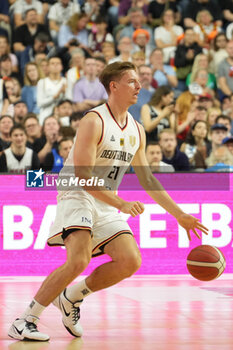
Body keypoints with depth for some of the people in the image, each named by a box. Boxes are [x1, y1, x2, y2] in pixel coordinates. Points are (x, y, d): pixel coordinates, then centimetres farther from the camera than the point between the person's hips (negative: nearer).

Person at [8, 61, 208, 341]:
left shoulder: (137, 130, 10)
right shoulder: (94, 121, -14)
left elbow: (147, 179, 18)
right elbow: (83, 176, -21)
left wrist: (180, 215, 14)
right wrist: (121, 204, -26)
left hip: (107, 206, 7)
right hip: (77, 197, -7)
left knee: (131, 261, -10)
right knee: (78, 261, -26)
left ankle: (73, 297, 10)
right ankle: (25, 321, -17)